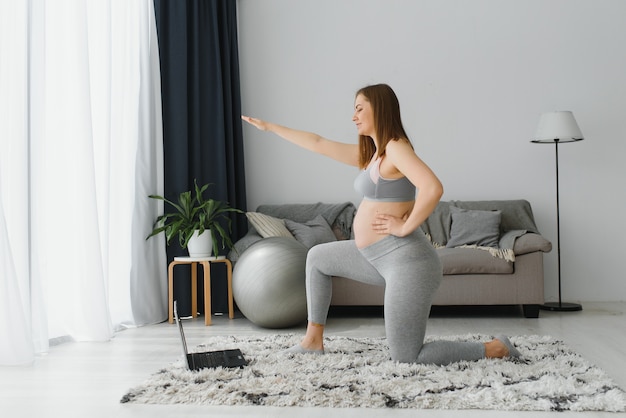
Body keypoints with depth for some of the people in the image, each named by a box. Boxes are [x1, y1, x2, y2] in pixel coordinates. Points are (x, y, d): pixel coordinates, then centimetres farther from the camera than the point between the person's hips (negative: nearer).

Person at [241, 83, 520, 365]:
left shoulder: (395, 147, -14)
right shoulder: (371, 153, 14)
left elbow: (433, 188, -30)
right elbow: (318, 144, 23)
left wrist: (405, 226, -20)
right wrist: (269, 127, 29)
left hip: (406, 261, -10)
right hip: (380, 258, 10)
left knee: (406, 358, -5)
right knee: (318, 257, 24)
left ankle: (495, 349, 4)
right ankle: (313, 340, 30)